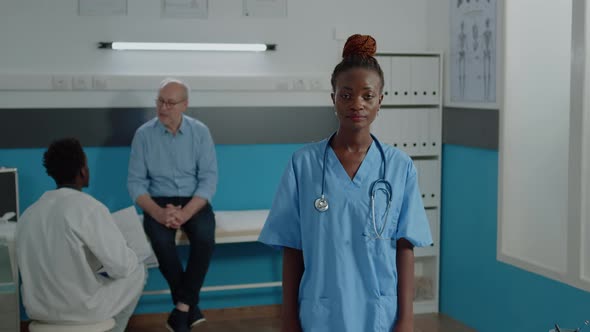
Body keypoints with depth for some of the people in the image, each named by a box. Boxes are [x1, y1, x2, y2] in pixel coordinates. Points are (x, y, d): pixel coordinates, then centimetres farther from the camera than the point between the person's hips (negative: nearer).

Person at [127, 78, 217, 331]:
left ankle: (181, 308, -18)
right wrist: (158, 212, -20)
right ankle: (191, 307, -16)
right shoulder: (143, 134, -1)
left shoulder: (200, 132, -1)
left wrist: (185, 213, -21)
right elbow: (135, 182, -3)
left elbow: (209, 179, -7)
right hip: (159, 201, 0)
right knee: (161, 239, -32)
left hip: (194, 201, 0)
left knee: (205, 236, -31)